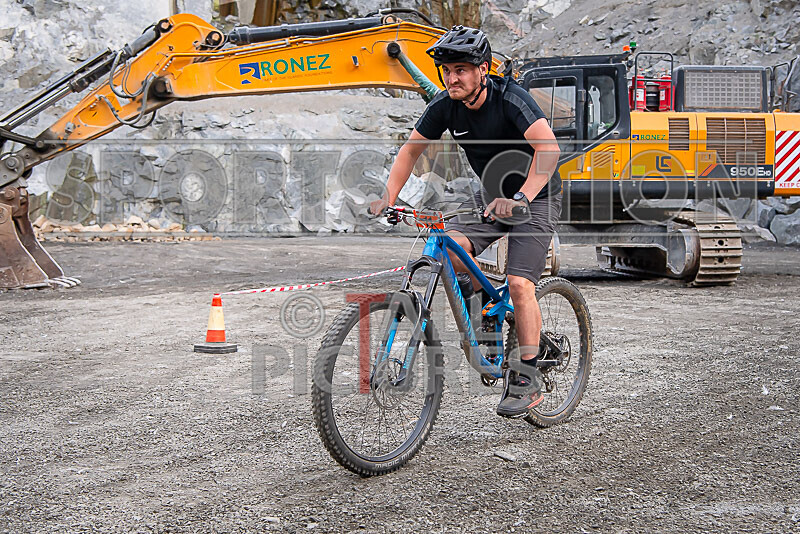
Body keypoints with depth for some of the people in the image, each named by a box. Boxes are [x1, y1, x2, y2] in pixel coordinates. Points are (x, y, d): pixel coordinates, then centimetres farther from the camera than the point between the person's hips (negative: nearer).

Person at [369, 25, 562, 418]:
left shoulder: (510, 98, -26)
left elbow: (549, 148, -38)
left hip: (537, 197, -5)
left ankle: (528, 379, -4)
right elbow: (411, 150, 0)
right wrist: (388, 198, -14)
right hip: (491, 194, 6)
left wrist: (520, 198, -51)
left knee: (519, 284, -18)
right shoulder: (445, 106, -9)